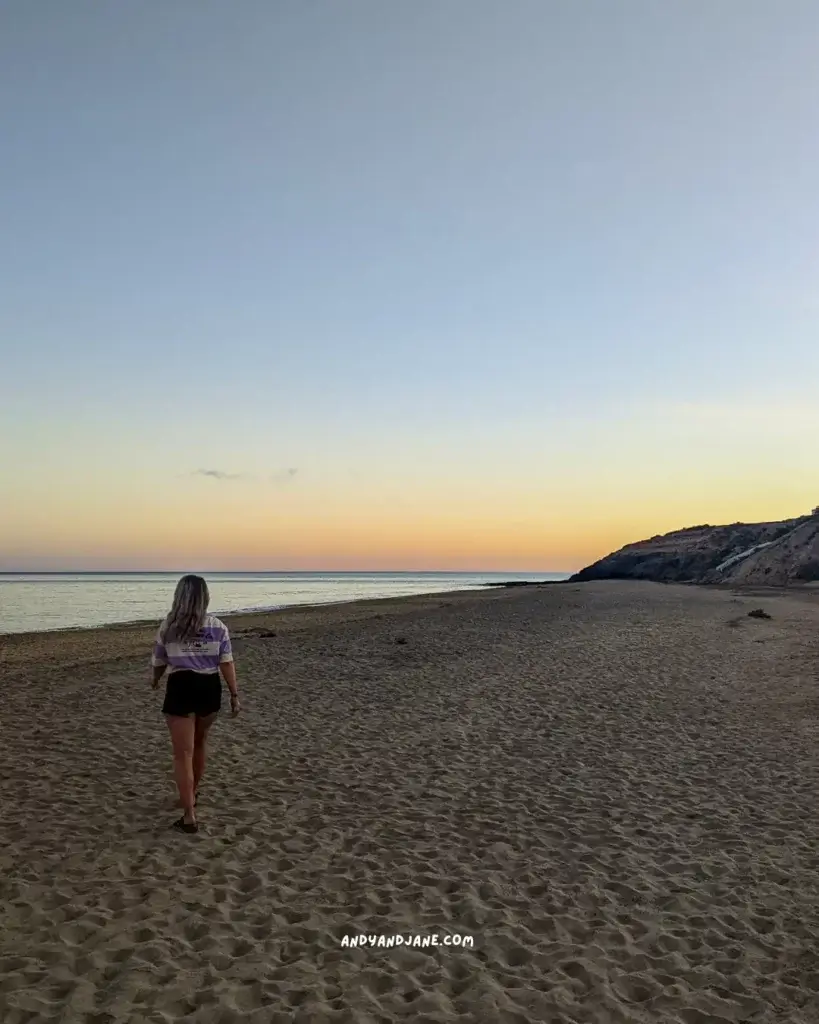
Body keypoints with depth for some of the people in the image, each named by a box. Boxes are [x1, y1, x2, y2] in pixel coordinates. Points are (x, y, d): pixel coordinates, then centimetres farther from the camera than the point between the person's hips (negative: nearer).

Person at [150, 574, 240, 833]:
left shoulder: (168, 626, -2)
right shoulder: (217, 626, -2)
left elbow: (158, 662, 10)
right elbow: (227, 663, -5)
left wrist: (155, 680, 31)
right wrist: (234, 695, 2)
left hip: (181, 688, -2)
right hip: (209, 688, 3)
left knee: (183, 754, -1)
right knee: (199, 744, 24)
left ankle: (189, 816, -5)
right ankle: (192, 794, 43)